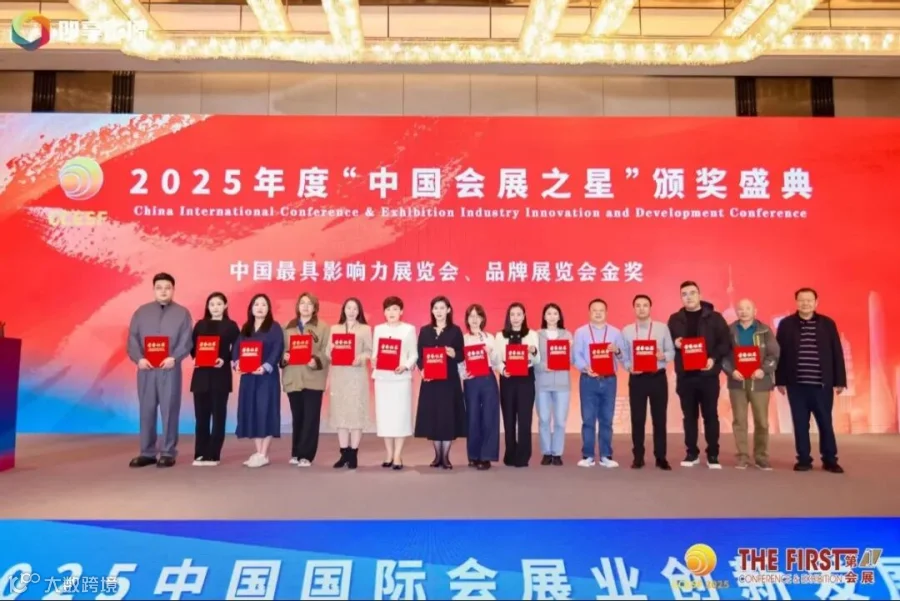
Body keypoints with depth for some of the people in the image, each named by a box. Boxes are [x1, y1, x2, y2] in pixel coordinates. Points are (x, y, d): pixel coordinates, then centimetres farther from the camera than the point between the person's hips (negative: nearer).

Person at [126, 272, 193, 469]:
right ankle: (147, 452, 15)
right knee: (146, 410, 7)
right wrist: (138, 358, -12)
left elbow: (186, 341, -3)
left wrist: (174, 358, -20)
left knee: (169, 410, 0)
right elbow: (132, 339, 4)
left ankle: (168, 453, 8)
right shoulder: (142, 312, 11)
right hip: (146, 368, 2)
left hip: (170, 369, -2)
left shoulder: (182, 313, 5)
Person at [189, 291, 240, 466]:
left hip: (221, 375, -3)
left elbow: (236, 350, -3)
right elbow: (192, 347, 9)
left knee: (218, 415, 1)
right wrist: (197, 357, -10)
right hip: (201, 375, 3)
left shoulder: (231, 326, 4)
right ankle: (200, 454, 12)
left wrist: (224, 360, -19)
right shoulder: (200, 325, 12)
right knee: (201, 415, 4)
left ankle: (213, 455, 5)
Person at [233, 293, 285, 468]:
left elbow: (278, 350, -12)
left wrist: (266, 366, -25)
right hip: (248, 376, 6)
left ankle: (263, 455, -1)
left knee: (265, 411, -6)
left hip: (267, 376, -6)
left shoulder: (274, 327, -2)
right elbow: (237, 347, 8)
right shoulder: (245, 328, 15)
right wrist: (237, 362, -12)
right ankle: (257, 452, 13)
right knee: (251, 412, 6)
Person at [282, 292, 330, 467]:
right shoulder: (288, 327, 13)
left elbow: (327, 352, -5)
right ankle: (296, 453, 20)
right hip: (293, 378, 3)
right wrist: (284, 357, -11)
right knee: (297, 417, 10)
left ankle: (306, 455, 3)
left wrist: (316, 361, -22)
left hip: (313, 379, -3)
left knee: (310, 418, -3)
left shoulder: (323, 327, 1)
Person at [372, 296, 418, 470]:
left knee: (400, 414, -2)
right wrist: (374, 361, -12)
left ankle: (398, 455, 5)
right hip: (382, 377, 2)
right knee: (384, 414, 3)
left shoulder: (409, 329, 3)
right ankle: (389, 454, 14)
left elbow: (414, 354, 0)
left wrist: (405, 366, -17)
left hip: (401, 377, -2)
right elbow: (374, 352, 9)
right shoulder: (378, 329, 11)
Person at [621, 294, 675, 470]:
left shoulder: (662, 327, 4)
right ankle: (638, 457, 13)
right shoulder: (626, 330, 5)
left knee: (659, 418, 4)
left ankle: (661, 457, 13)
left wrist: (663, 356, -18)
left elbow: (672, 352, 2)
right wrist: (630, 367, -14)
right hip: (637, 378, 0)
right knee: (637, 418, 4)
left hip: (658, 377, 0)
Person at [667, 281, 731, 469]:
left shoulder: (714, 317, 3)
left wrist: (714, 358, -15)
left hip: (708, 374, -2)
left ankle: (713, 454, 12)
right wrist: (675, 343, -10)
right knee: (689, 415, 8)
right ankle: (692, 453, 17)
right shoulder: (675, 319, 10)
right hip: (685, 375, 2)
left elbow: (726, 343, -1)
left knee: (710, 415, 3)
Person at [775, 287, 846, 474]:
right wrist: (780, 380, -1)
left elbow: (837, 353, 4)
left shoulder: (828, 324, 4)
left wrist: (840, 380, 0)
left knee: (825, 423, 7)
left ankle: (830, 460, 18)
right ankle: (804, 459, 15)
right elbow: (779, 353, 2)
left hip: (822, 384, 0)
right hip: (796, 384, 0)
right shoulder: (786, 324, 2)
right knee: (800, 424, 6)